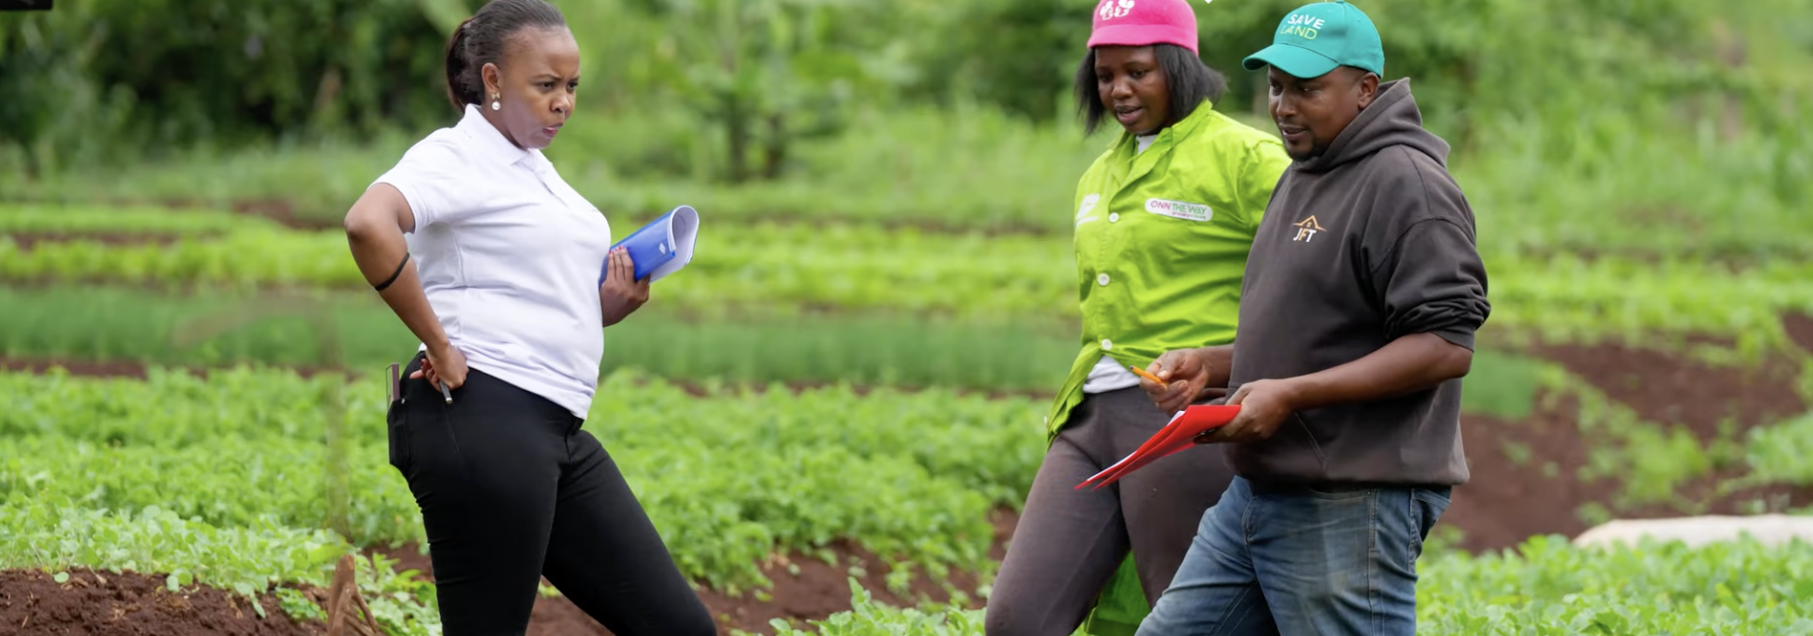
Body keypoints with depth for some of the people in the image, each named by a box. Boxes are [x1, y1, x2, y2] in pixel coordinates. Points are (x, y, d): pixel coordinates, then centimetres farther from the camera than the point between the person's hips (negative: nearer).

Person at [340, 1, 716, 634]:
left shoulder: (536, 170, 21)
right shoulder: (455, 156, -6)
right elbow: (369, 224, -28)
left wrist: (613, 304, 10)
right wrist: (438, 345, -21)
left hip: (559, 436, 9)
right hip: (481, 421, -9)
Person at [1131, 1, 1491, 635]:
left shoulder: (1406, 184, -12)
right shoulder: (1299, 181, 20)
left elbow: (1446, 346, -21)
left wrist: (1290, 394, -23)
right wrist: (1206, 363, 12)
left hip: (1352, 508, -10)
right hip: (1253, 498, 10)